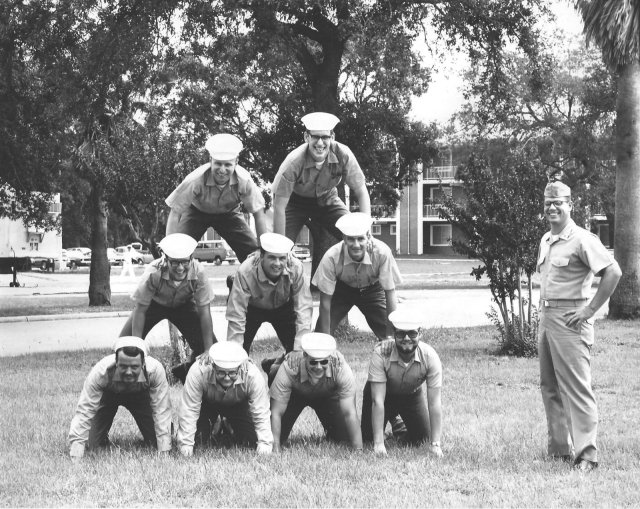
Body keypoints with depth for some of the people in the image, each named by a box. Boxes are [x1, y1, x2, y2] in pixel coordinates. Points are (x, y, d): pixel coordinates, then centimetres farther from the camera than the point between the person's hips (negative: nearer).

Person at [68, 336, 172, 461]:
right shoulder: (100, 371, -40)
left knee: (156, 443, -10)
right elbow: (84, 411, -37)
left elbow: (161, 411, -31)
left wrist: (164, 451, -33)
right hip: (108, 395, -1)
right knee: (93, 446, -11)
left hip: (140, 394, 1)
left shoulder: (155, 370, -39)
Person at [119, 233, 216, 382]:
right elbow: (140, 310, -26)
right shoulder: (153, 273, -37)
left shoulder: (198, 273, -34)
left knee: (211, 346, -14)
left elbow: (204, 312, -25)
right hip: (154, 304, -1)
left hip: (184, 305, 1)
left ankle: (186, 371, 17)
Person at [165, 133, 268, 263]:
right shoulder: (196, 179, -36)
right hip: (197, 212, -2)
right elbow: (175, 213, -29)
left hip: (229, 213, 2)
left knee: (253, 254, -11)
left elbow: (258, 213, -19)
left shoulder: (244, 181, -32)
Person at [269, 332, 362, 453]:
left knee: (344, 438, -11)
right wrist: (275, 450, -36)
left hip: (328, 395, 1)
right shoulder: (289, 368, -41)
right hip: (295, 394, -1)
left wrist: (358, 450, -37)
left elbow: (349, 413, -34)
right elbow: (276, 413, -33)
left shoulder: (340, 368, -39)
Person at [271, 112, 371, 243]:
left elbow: (361, 192, -15)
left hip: (327, 199, 2)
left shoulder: (343, 155, -27)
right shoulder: (294, 162, -33)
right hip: (296, 201, -2)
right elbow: (279, 206, -27)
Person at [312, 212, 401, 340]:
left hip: (372, 290, 0)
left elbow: (390, 293, -23)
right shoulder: (331, 257, -32)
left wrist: (392, 333, -25)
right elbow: (325, 301, -23)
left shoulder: (382, 253, -33)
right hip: (341, 290, 0)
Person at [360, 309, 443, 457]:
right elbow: (377, 400, -35)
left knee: (422, 440, -4)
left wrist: (435, 444, -32)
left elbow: (434, 403, -28)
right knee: (368, 438, -10)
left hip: (413, 395, 2)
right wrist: (379, 443, -37)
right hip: (384, 394, -1)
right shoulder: (380, 354, -36)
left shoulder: (430, 357, -31)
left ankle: (400, 429, 30)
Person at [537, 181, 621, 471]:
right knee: (550, 387, 12)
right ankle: (559, 448, 20)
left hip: (570, 320, -9)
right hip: (546, 317, 9)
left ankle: (586, 455, -9)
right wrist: (544, 309, 16)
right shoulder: (545, 241, 14)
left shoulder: (581, 239, -12)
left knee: (576, 388, -10)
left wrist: (590, 309, -18)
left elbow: (613, 271, -19)